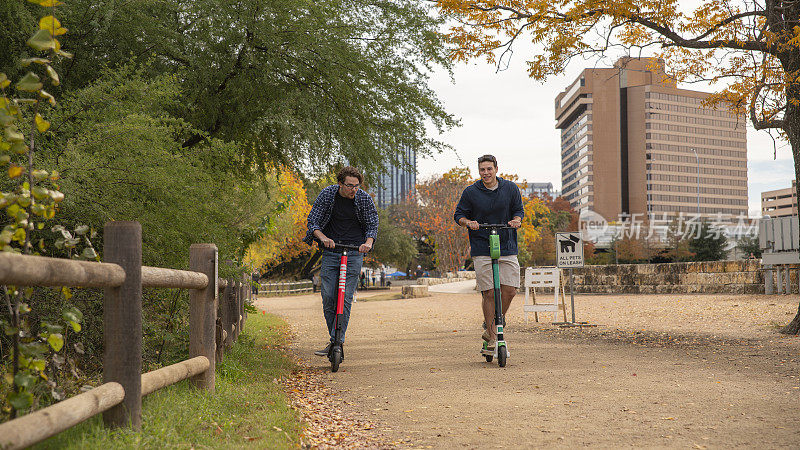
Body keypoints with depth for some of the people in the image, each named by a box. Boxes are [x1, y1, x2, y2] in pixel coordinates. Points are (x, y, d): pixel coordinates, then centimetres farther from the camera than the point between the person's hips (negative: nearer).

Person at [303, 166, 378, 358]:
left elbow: (373, 224, 2)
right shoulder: (327, 195, -4)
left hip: (354, 254, -1)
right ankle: (334, 336, 13)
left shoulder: (365, 199, -4)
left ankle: (336, 341, -4)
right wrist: (323, 237, -23)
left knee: (345, 298, -8)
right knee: (327, 297, -3)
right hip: (330, 251, 1)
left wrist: (368, 242, -18)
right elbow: (313, 220, -3)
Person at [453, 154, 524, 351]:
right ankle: (492, 337, 3)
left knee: (509, 290, -6)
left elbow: (519, 209, 13)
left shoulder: (510, 188, 6)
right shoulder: (470, 192, 1)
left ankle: (492, 328, 15)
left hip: (507, 248, 2)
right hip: (482, 249, -2)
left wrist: (516, 219, -9)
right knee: (489, 293, -7)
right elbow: (459, 215, 7)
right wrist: (468, 222, -14)